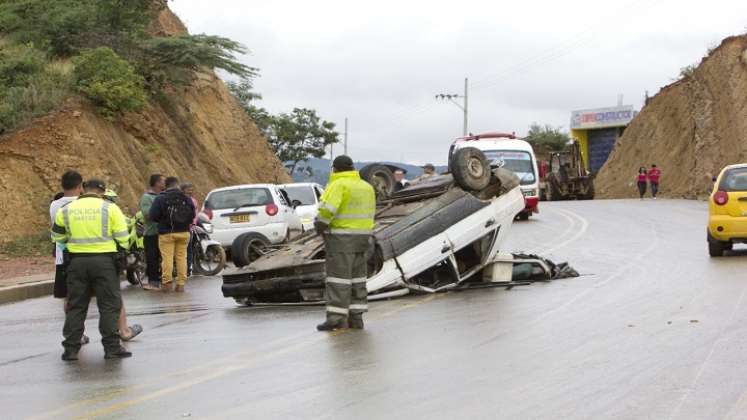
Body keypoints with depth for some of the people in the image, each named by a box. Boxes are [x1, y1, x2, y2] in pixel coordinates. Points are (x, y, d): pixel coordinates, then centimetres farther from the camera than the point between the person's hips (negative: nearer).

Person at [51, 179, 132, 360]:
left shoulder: (66, 210, 6)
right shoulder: (110, 208, -2)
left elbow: (57, 236, 15)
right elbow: (123, 238, -3)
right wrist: (124, 251, 16)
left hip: (77, 260, 3)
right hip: (103, 260, -3)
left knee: (76, 306, 10)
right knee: (109, 305, 4)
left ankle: (71, 348, 10)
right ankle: (112, 347, 2)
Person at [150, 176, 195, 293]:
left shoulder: (160, 199, -6)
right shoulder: (186, 199, 3)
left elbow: (153, 216, -9)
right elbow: (192, 216, 6)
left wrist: (162, 221, 11)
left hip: (166, 233, -3)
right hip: (184, 232, 3)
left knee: (167, 258, -3)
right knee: (181, 257, 6)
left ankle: (166, 283, -5)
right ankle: (181, 284, 5)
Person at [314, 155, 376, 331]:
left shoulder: (338, 185, -11)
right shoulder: (366, 186, 14)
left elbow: (328, 209, -22)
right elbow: (368, 212, 12)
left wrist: (320, 224, -6)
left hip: (341, 237, -8)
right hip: (361, 236, 8)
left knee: (338, 277, -6)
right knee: (356, 278, 11)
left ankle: (337, 318, -10)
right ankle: (356, 317, 11)